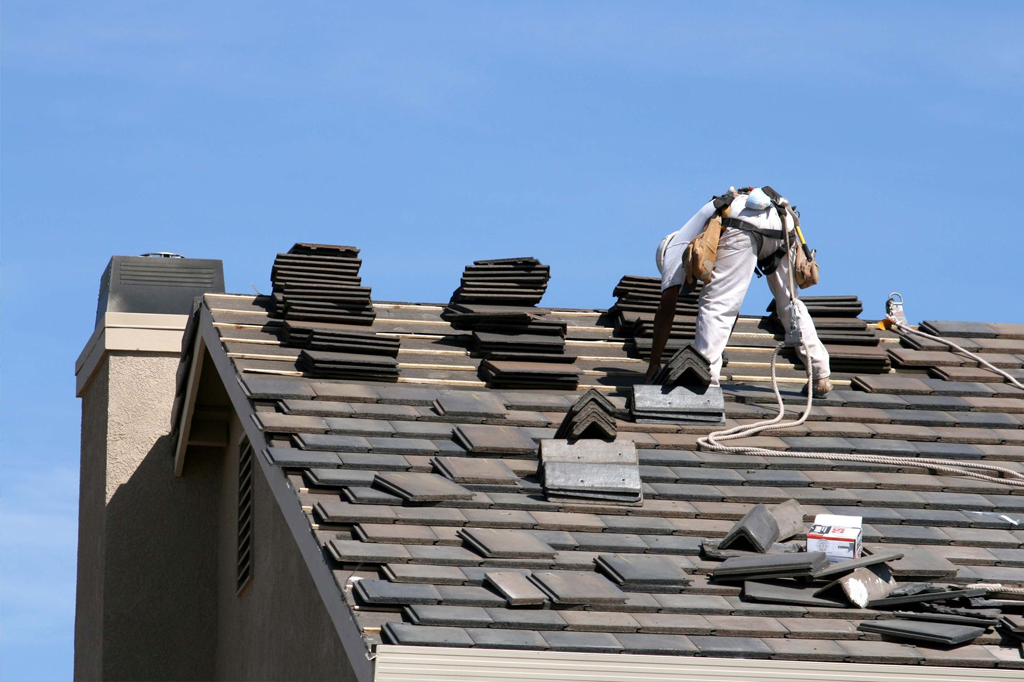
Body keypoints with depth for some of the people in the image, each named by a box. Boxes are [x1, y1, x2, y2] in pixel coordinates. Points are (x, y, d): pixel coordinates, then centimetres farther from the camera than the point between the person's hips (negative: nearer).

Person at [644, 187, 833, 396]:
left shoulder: (675, 248, 26)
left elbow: (666, 311, 19)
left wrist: (654, 363, 23)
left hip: (742, 227, -7)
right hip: (782, 223, 7)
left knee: (715, 303, 0)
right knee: (789, 304, 22)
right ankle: (821, 377, 24)